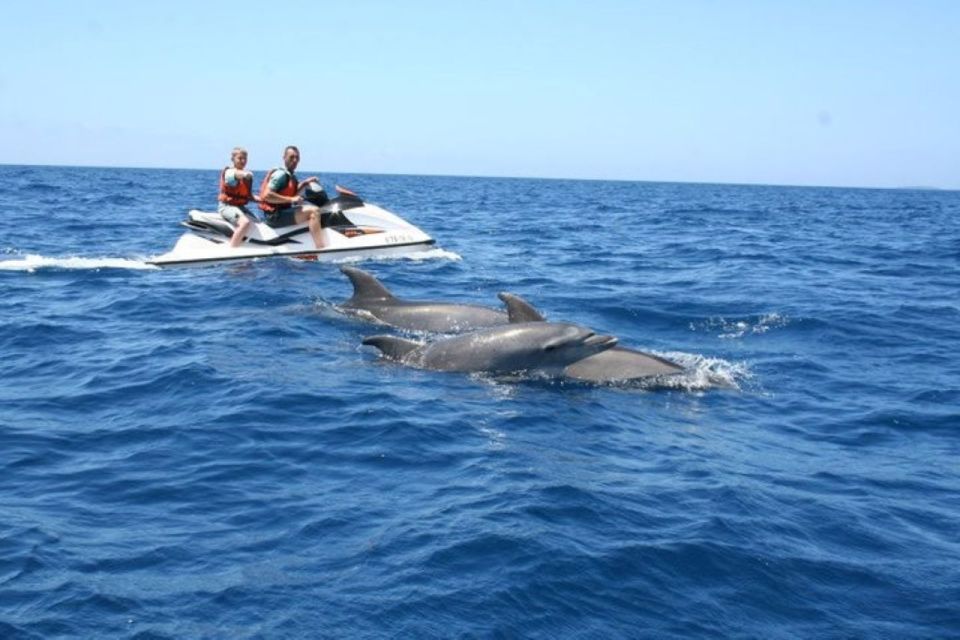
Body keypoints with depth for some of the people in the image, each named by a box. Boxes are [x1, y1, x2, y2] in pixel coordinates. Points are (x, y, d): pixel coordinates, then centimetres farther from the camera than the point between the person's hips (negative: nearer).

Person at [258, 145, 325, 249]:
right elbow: (267, 195, -24)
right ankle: (321, 249, -31)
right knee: (314, 211, -22)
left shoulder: (291, 175, 15)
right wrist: (291, 199, -24)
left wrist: (305, 183, 15)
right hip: (276, 215, -11)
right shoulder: (280, 174, -14)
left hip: (285, 211, 11)